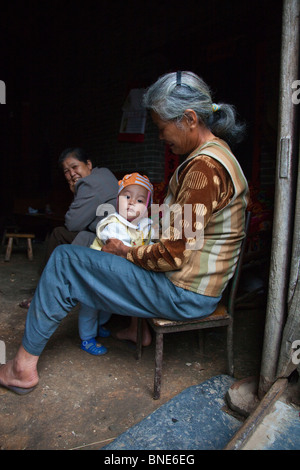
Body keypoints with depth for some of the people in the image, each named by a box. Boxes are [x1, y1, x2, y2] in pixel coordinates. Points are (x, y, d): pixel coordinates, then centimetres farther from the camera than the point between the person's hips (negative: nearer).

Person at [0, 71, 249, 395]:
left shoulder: (204, 167, -23)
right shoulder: (218, 153, 10)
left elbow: (174, 255, -24)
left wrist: (126, 252, -8)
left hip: (186, 294, -10)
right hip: (199, 286, 10)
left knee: (65, 260, -5)